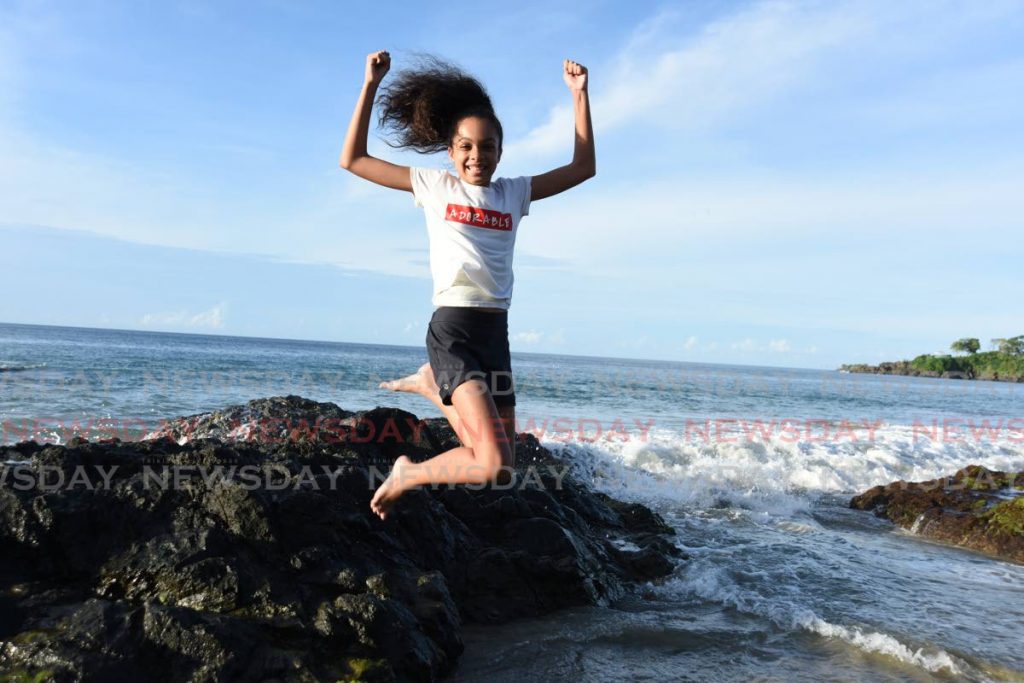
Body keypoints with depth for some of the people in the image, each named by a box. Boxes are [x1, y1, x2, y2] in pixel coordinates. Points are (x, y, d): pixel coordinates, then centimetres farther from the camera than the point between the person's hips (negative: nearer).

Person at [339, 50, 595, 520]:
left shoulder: (513, 193, 14)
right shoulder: (434, 187, 6)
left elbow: (582, 168, 16)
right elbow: (352, 159, 8)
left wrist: (580, 95, 12)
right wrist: (370, 86, 4)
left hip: (496, 335, 5)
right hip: (452, 331, -5)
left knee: (493, 462, 10)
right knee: (494, 466, -20)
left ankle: (435, 386, 29)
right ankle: (406, 475, 7)